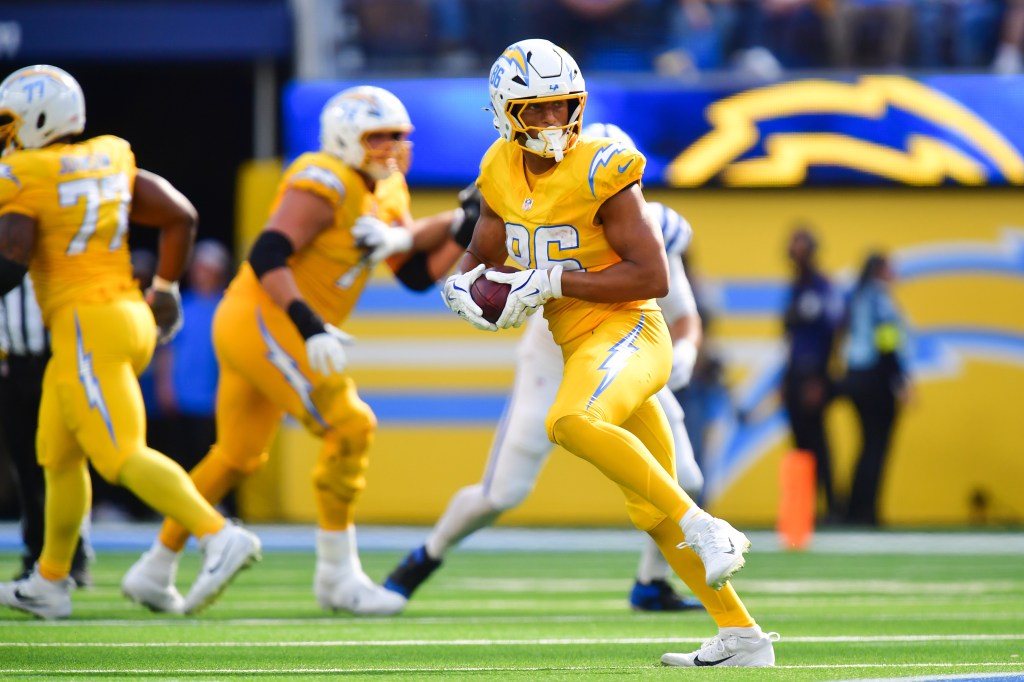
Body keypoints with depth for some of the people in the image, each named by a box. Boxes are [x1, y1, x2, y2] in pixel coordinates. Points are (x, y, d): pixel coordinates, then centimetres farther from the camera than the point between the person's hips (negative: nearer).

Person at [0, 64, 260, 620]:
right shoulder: (109, 161, 12)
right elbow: (180, 216, 14)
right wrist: (165, 289, 25)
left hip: (86, 328, -9)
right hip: (128, 315, 9)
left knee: (122, 456, -16)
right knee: (59, 456, 19)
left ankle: (219, 537, -32)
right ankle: (49, 584, 27)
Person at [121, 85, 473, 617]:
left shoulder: (385, 195, 14)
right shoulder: (326, 184, -16)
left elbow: (418, 272, 13)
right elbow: (267, 257, -25)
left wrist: (462, 232, 1)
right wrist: (311, 328, -32)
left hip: (250, 331, 11)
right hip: (260, 322, -11)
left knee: (238, 458, 20)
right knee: (349, 429, -13)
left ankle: (154, 571, 30)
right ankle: (337, 576, -6)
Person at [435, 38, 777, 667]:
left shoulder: (601, 172, -13)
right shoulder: (502, 173, 7)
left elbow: (654, 277, -16)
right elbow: (483, 254, 24)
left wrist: (555, 282, -20)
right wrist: (462, 287, 0)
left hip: (627, 331, -8)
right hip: (581, 349, 8)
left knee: (571, 423, -37)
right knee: (651, 509, 12)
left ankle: (705, 529, -32)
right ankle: (742, 637, 20)